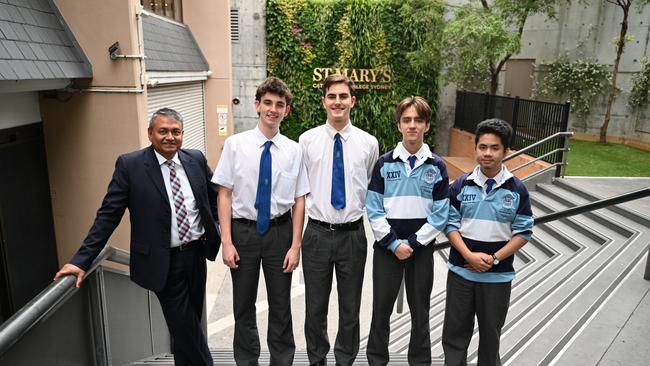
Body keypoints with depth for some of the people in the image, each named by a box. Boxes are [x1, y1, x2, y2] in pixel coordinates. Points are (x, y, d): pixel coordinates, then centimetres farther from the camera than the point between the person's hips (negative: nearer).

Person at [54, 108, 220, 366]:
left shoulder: (196, 159, 1)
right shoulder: (130, 165, -9)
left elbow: (215, 197, 12)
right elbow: (108, 215, -8)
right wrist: (82, 260, -10)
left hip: (196, 254, 4)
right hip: (164, 262, -4)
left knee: (191, 323, 18)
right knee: (184, 328, 6)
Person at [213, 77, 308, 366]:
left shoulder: (294, 150, -3)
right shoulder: (235, 144, -5)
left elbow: (299, 201, -2)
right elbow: (224, 194, -5)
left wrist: (295, 246, -5)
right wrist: (227, 241, -9)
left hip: (279, 231, 1)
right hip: (243, 231, 0)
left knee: (281, 306, 14)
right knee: (243, 305, 15)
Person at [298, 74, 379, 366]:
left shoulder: (369, 143, -1)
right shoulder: (307, 140, -2)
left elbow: (373, 189, 10)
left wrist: (360, 210, 6)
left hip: (353, 234, 0)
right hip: (317, 233, 0)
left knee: (350, 306, 15)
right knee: (315, 306, 14)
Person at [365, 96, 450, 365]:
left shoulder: (437, 167, 0)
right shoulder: (384, 163, -1)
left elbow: (440, 215, -3)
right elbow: (374, 210, -4)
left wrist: (413, 243, -10)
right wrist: (394, 243, -11)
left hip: (421, 248, 0)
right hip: (387, 247, 0)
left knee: (420, 310, 12)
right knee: (381, 308, 9)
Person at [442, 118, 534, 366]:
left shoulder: (517, 190, -4)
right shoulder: (461, 185, -2)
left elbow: (523, 232, -3)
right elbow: (451, 224, -2)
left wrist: (494, 258, -14)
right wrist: (469, 256, -15)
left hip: (498, 274, 0)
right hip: (461, 270, 1)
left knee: (491, 332, 15)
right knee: (455, 330, 10)